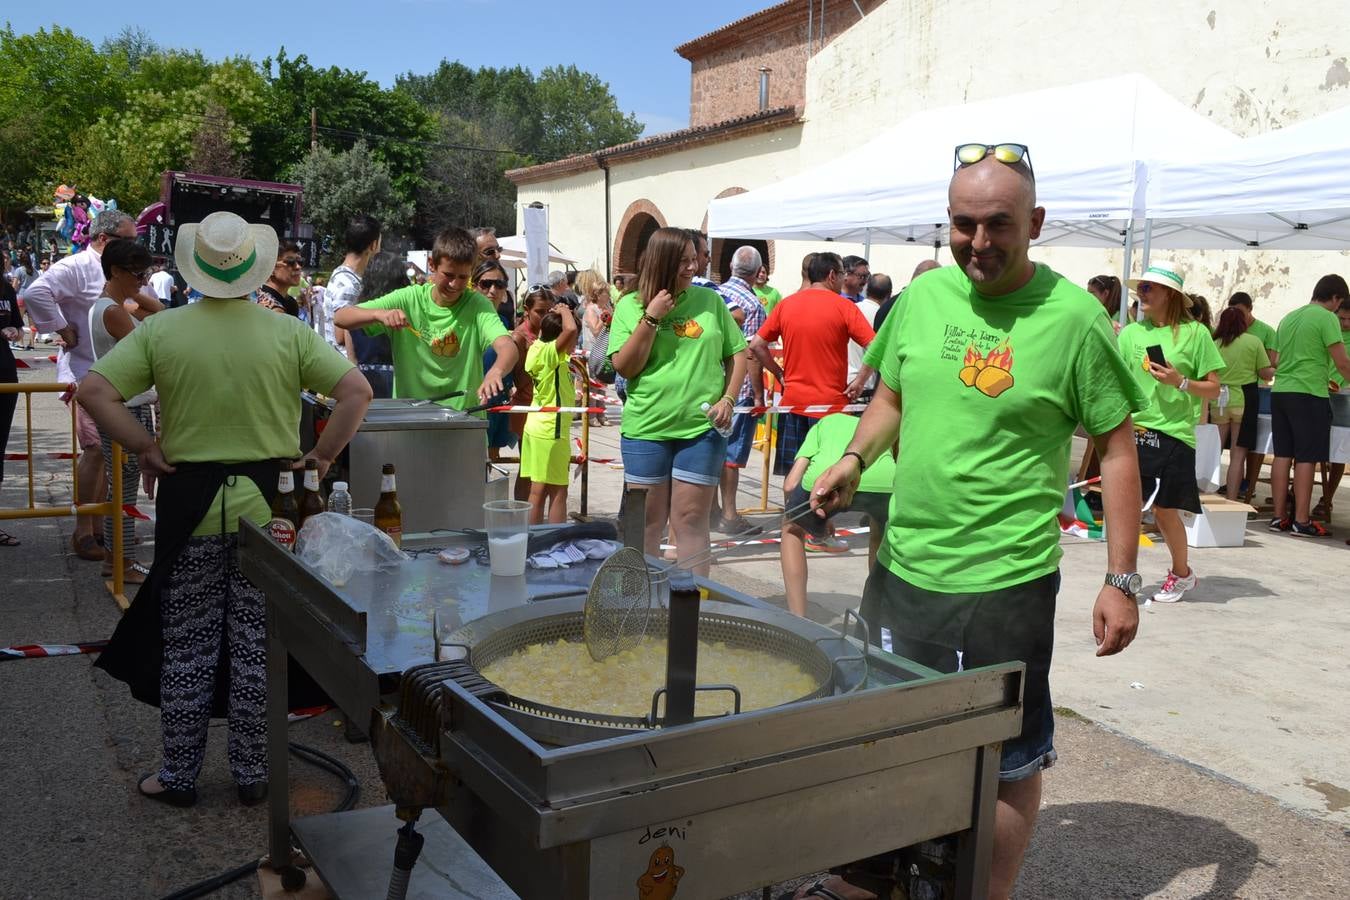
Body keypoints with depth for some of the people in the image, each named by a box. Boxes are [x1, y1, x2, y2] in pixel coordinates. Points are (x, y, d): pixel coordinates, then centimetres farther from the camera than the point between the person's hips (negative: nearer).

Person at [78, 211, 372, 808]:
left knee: (187, 647, 12)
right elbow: (357, 391, -10)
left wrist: (147, 449, -1)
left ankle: (179, 776, 23)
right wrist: (323, 455, -2)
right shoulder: (288, 333, -6)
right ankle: (253, 776, 20)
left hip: (189, 504, 0)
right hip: (268, 505, 0)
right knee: (257, 647, 9)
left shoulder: (160, 331, -4)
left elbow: (94, 391, -7)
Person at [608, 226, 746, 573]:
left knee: (691, 521, 5)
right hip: (646, 429, 0)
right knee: (647, 523, 9)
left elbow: (736, 354, 10)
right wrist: (652, 317, -13)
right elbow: (624, 367, -7)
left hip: (701, 428, 0)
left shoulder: (710, 300, 3)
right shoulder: (630, 306, 0)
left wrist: (728, 399, -4)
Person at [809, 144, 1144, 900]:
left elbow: (1118, 450, -6)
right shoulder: (923, 296, 3)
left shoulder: (1073, 318, -11)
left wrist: (1123, 580, -8)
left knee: (1009, 766, 10)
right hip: (900, 567, 6)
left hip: (1004, 584, -5)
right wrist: (855, 459, -3)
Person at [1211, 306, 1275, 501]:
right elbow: (1265, 374, -1)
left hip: (1218, 402, 2)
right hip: (1243, 400, -2)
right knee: (1238, 455, 3)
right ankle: (1231, 501, 3)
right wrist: (1275, 371, 20)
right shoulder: (1253, 341, -2)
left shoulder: (1215, 343, 2)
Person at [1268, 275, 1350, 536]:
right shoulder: (1327, 318, -6)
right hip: (1308, 395, -7)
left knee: (1282, 455, 8)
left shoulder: (1288, 318, 15)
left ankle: (1279, 516, 11)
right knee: (1306, 458, -3)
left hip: (1279, 392, 7)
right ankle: (1302, 521, 0)